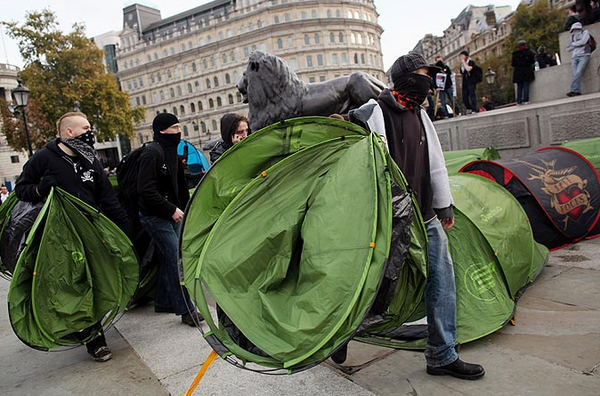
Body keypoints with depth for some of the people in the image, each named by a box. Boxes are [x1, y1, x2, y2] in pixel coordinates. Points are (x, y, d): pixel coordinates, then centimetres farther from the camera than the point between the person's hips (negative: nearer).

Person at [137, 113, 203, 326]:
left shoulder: (171, 152, 15)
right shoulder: (152, 153, -16)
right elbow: (146, 190, -22)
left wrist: (182, 208, 15)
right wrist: (171, 210, -19)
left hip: (169, 214, 10)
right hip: (155, 216, -9)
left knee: (167, 258, 14)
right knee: (176, 259, -10)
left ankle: (163, 302, 28)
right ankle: (186, 309, -3)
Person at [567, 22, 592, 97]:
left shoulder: (585, 32, 12)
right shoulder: (572, 36, 26)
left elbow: (583, 41, -5)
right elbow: (568, 49, 20)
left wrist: (573, 44, 8)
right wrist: (571, 39, 5)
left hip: (584, 56, -4)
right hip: (574, 57, 4)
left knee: (578, 73, -24)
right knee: (575, 75, -16)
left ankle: (573, 90, -34)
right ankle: (577, 91, -27)